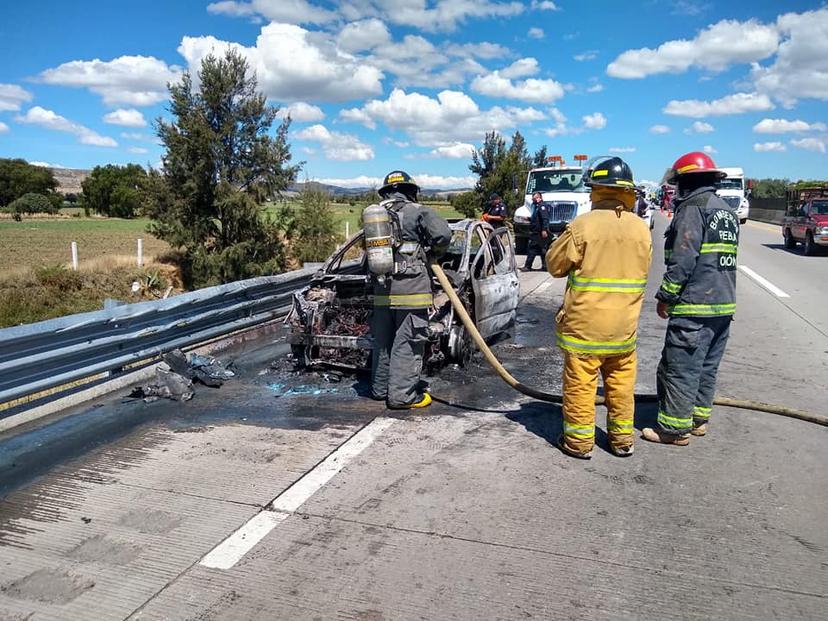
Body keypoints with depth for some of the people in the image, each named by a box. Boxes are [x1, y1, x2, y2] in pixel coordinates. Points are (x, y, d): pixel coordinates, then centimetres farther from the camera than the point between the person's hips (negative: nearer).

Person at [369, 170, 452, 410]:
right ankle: (402, 394, -2)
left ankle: (380, 389, 23)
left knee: (382, 342, 14)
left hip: (382, 288, 6)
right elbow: (442, 234, -14)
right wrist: (433, 253, 4)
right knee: (407, 344, -3)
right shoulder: (417, 212, -2)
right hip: (411, 288, -5)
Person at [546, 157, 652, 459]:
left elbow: (555, 264, -5)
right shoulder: (641, 228, 1)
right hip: (624, 325, 5)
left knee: (580, 383, 6)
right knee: (621, 383, 15)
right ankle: (622, 439, 26)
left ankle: (579, 441, 16)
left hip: (584, 323, -4)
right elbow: (642, 272, 12)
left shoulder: (582, 225, -14)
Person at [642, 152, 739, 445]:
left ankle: (675, 428, 4)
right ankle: (698, 418, 27)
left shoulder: (692, 209, -12)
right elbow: (726, 258, 19)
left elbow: (682, 261, -18)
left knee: (679, 367, -2)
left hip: (694, 306, -9)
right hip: (724, 304, 9)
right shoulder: (728, 212, 17)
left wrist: (665, 297, -11)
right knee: (707, 366, 16)